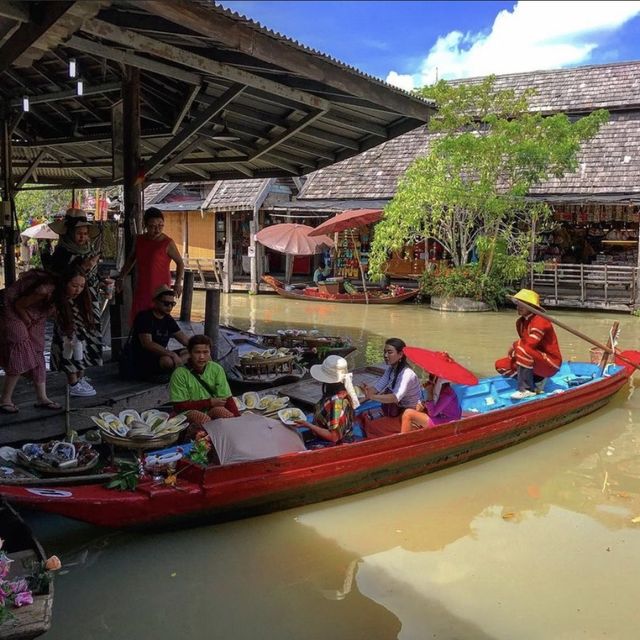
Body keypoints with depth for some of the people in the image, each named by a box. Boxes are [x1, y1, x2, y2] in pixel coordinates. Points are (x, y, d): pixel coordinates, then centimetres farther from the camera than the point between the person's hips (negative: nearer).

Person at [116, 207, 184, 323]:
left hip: (160, 288, -5)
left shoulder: (167, 243, -12)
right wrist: (120, 277, 16)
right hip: (141, 288, 5)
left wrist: (178, 283, -12)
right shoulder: (140, 240, 3)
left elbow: (180, 263, -3)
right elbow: (131, 259, 17)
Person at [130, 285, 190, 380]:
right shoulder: (144, 317, -14)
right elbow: (147, 344, -27)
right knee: (167, 360, -36)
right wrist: (171, 354, -35)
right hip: (143, 362, -8)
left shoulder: (168, 319, 10)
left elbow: (185, 340, 10)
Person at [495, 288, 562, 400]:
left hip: (550, 364, -9)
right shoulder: (520, 322, 7)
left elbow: (530, 343, -28)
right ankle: (536, 381, 1)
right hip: (535, 361, 9)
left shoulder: (540, 321, -20)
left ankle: (527, 389, -24)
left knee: (522, 349, -35)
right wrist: (515, 347, -9)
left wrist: (515, 346, -13)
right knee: (501, 365, -2)